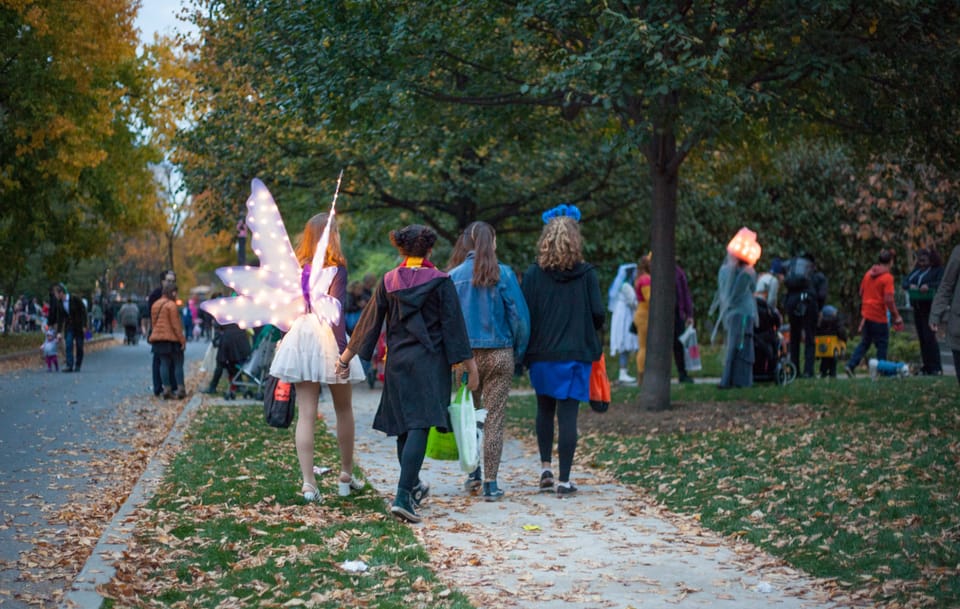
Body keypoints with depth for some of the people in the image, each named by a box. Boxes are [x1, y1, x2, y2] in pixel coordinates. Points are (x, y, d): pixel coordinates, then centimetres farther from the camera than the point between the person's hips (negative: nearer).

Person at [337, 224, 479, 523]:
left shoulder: (388, 281, 3)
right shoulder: (440, 282, -7)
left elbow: (369, 322, 7)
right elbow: (454, 327, -7)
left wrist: (346, 356, 15)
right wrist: (469, 365, -1)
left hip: (397, 361, 4)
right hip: (429, 362, -4)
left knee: (404, 425, 17)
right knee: (419, 426, -9)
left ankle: (413, 487, 34)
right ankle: (403, 496, -20)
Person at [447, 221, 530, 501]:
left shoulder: (454, 276, -2)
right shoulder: (503, 275, -7)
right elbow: (520, 317, -6)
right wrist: (519, 353, 6)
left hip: (466, 354, 2)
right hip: (499, 354, -2)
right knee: (494, 419, 2)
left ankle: (474, 473, 21)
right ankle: (490, 483, 2)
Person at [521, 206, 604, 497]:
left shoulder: (533, 274, -4)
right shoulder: (586, 274, -6)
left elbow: (525, 316, -4)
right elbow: (598, 314, -5)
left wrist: (524, 352, 7)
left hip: (541, 354, 1)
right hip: (576, 354, -1)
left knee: (545, 410, 21)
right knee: (568, 414, 1)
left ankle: (545, 467, 16)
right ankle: (564, 480, 1)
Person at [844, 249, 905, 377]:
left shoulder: (868, 274, 7)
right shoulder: (887, 277, -14)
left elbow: (861, 293, 15)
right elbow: (888, 300, -20)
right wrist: (896, 316, -11)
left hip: (866, 314, 6)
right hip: (879, 317, -6)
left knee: (864, 343, 14)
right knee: (882, 345, 5)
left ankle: (851, 365, 3)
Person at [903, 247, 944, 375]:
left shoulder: (938, 270, -2)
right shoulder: (916, 270, 17)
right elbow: (905, 282, 12)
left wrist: (929, 286, -31)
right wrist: (910, 285, -11)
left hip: (930, 308, -7)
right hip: (917, 308, 7)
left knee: (929, 337, -12)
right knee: (922, 338, 8)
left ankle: (936, 368, -10)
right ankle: (926, 367, 13)